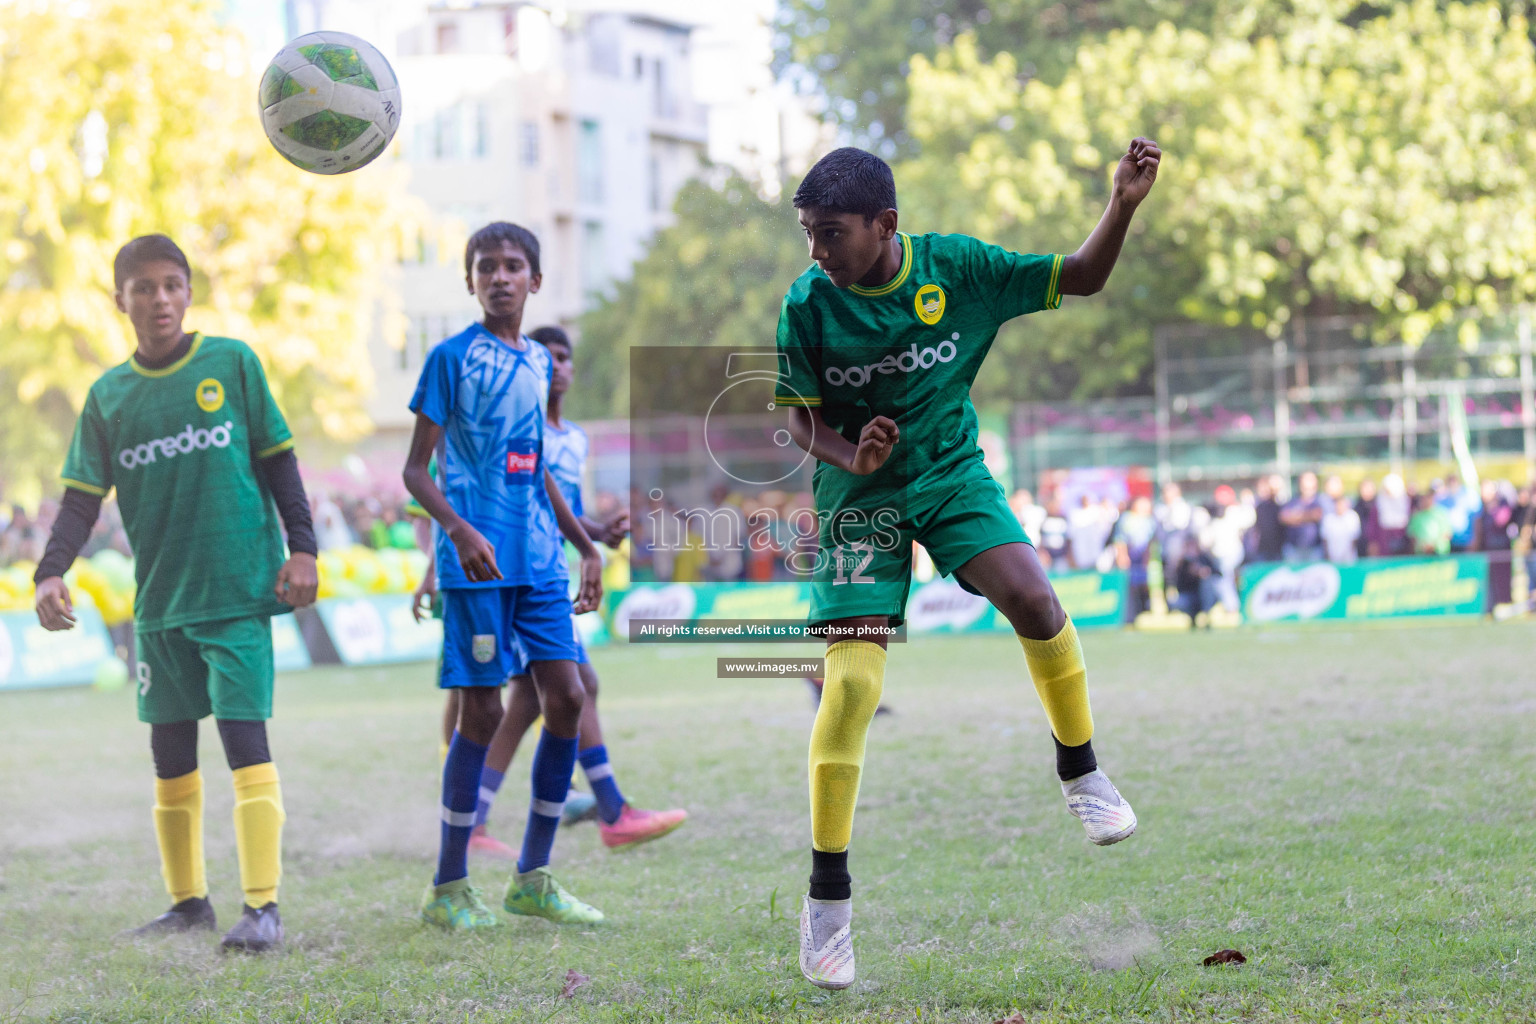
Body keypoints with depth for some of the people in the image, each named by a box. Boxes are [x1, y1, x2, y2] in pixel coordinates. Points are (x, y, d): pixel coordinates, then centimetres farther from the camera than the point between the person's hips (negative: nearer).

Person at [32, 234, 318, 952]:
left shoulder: (232, 362, -1)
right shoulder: (107, 395, 6)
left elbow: (278, 461, 4)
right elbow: (82, 497, 5)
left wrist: (301, 549, -3)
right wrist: (52, 572, -9)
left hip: (238, 591, -4)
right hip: (159, 599, 4)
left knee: (245, 739, -12)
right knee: (170, 753, 9)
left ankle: (263, 907, -11)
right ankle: (188, 901, 21)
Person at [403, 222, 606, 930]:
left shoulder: (538, 362, 16)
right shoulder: (453, 357, -4)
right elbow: (416, 469, -6)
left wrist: (586, 547, 22)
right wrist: (459, 530, -22)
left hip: (540, 559, 6)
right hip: (476, 559, -6)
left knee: (566, 698, 1)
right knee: (482, 712, -5)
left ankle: (532, 879, 12)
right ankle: (448, 889, 5)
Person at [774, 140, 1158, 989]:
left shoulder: (956, 266, -11)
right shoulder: (806, 306, -12)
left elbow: (1081, 279, -4)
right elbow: (804, 421, -2)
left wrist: (1124, 204, -21)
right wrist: (848, 458, -24)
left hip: (951, 474, 1)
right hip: (858, 496, -1)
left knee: (1032, 600, -24)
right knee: (851, 681, -13)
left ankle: (1080, 772, 4)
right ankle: (827, 894, 0)